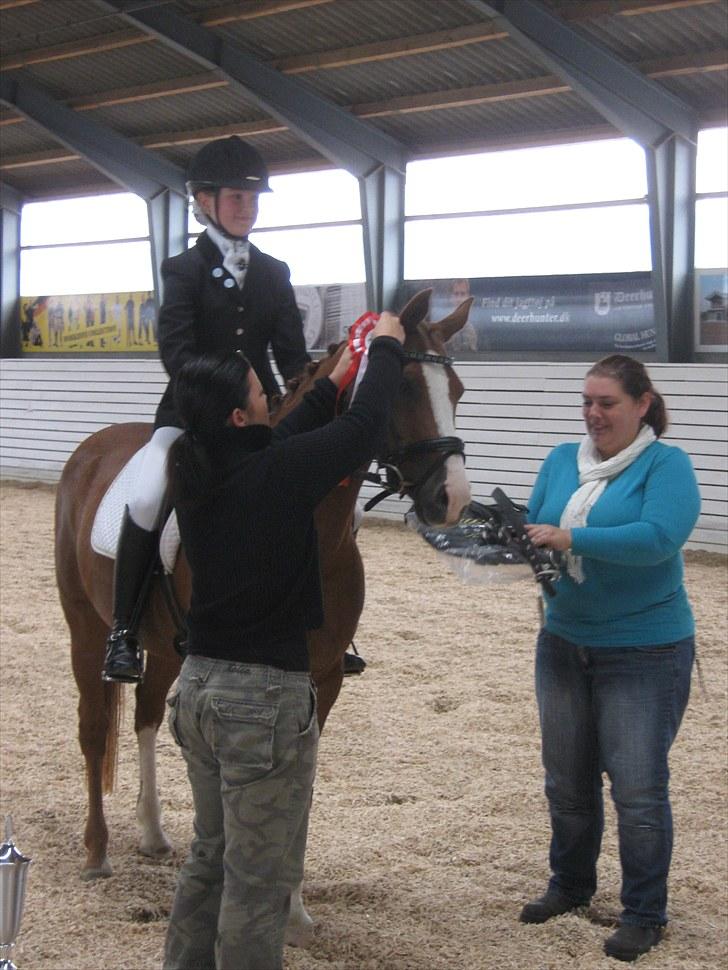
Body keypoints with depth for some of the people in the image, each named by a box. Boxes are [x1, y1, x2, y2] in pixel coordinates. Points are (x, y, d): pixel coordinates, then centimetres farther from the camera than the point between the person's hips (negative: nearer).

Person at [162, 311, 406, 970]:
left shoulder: (193, 472, 1)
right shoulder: (275, 476, -19)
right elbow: (365, 427, -9)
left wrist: (335, 381, 26)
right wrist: (387, 349, 9)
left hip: (199, 684, 8)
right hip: (265, 694, -8)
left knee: (210, 858, 23)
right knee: (260, 880, 3)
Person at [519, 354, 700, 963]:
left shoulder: (666, 465, -12)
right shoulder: (562, 461, 5)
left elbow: (658, 537, -28)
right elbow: (537, 528, 4)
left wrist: (571, 537, -32)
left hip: (645, 652, -6)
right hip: (564, 643, 6)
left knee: (638, 788, -1)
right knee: (566, 780, 17)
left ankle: (645, 915, 13)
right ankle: (571, 885, 36)